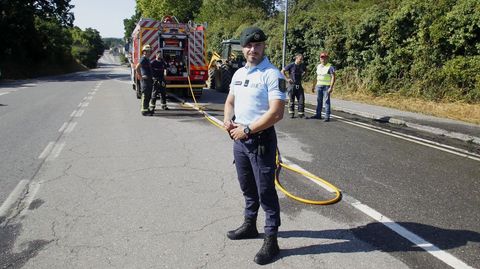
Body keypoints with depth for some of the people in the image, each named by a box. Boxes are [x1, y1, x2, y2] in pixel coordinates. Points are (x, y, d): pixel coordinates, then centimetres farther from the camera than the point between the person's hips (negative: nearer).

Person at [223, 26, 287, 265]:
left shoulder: (272, 74, -14)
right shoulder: (239, 73, 10)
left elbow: (276, 113, -22)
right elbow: (230, 101, 20)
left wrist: (247, 129, -18)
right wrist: (227, 120, -2)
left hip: (261, 140, -8)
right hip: (239, 138, 8)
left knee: (266, 191, 1)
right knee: (247, 187, 21)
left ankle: (271, 241, 14)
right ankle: (249, 225, 39)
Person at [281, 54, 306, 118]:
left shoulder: (302, 65, 4)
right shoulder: (291, 65, -9)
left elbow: (305, 71, 26)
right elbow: (282, 71, -5)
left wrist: (302, 76, 11)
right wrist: (287, 78, -8)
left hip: (299, 85, 4)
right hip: (292, 84, -4)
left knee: (301, 100, 0)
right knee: (291, 100, 4)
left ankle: (301, 114, 7)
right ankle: (291, 113, 16)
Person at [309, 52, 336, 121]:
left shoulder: (330, 67, -8)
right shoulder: (318, 66, 13)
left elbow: (333, 77, -13)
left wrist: (331, 87, -21)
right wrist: (313, 85, 19)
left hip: (326, 86, -6)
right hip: (319, 86, 6)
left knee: (326, 101, -5)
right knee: (319, 101, 11)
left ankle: (327, 116, -2)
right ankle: (318, 114, 20)